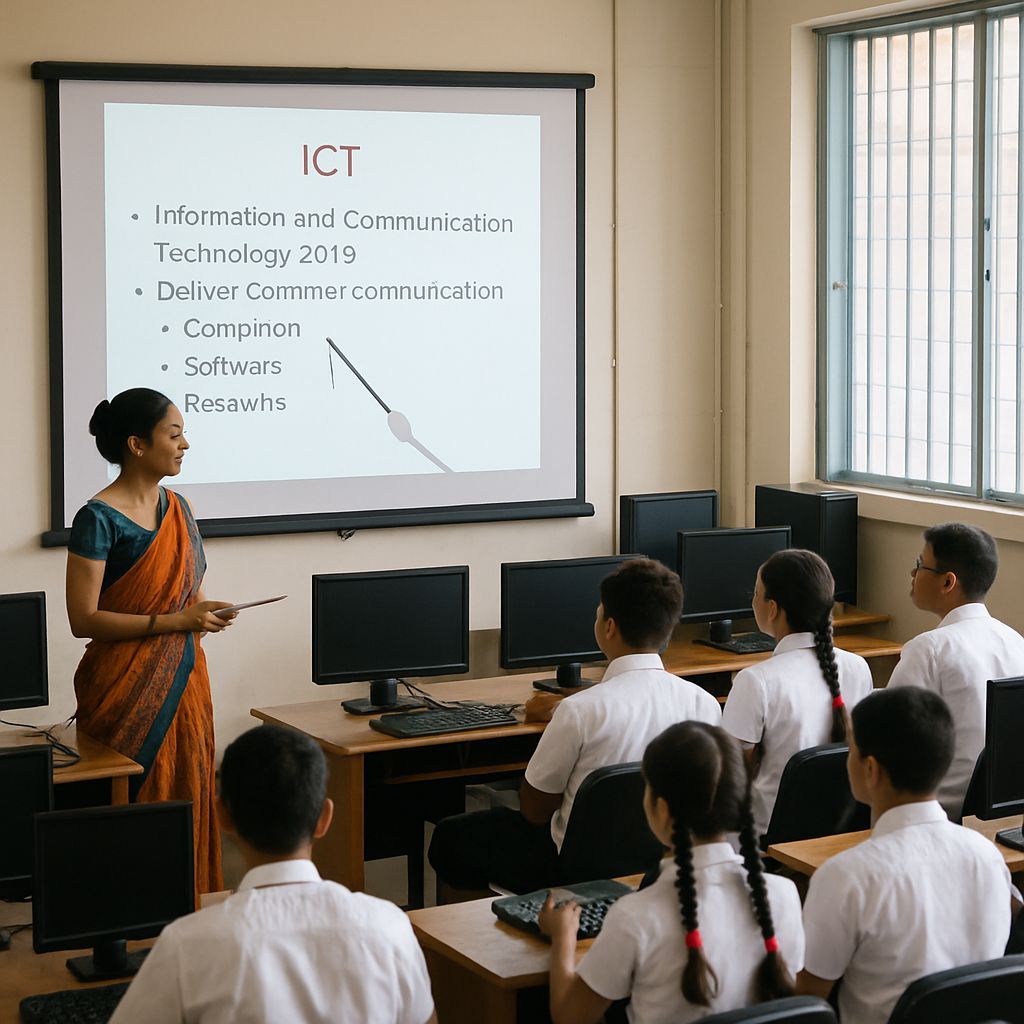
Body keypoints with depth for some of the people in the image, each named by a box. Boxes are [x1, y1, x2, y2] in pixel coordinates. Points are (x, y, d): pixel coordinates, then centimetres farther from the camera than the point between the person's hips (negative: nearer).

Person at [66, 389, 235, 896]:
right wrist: (175, 621, -18)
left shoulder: (177, 508, 10)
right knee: (138, 803, -2)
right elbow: (83, 619, -17)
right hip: (129, 687, -7)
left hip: (183, 681, 7)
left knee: (188, 796, 8)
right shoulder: (98, 518, -13)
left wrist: (203, 611, 0)